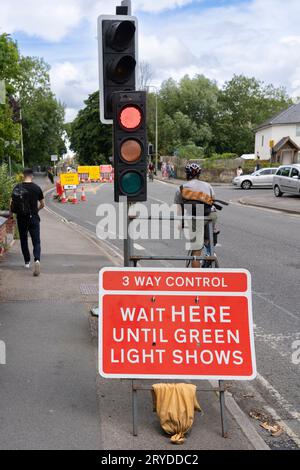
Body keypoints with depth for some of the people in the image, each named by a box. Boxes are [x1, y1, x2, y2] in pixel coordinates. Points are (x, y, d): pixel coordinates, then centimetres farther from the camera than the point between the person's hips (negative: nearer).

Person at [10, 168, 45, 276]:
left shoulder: (17, 187, -2)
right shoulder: (37, 188, -3)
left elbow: (12, 203, -4)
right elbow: (42, 205, 5)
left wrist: (11, 214, 11)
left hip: (21, 218, 1)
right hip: (33, 218, -1)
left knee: (23, 240, 17)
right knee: (36, 241, -1)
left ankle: (27, 262, 25)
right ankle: (37, 260, -24)